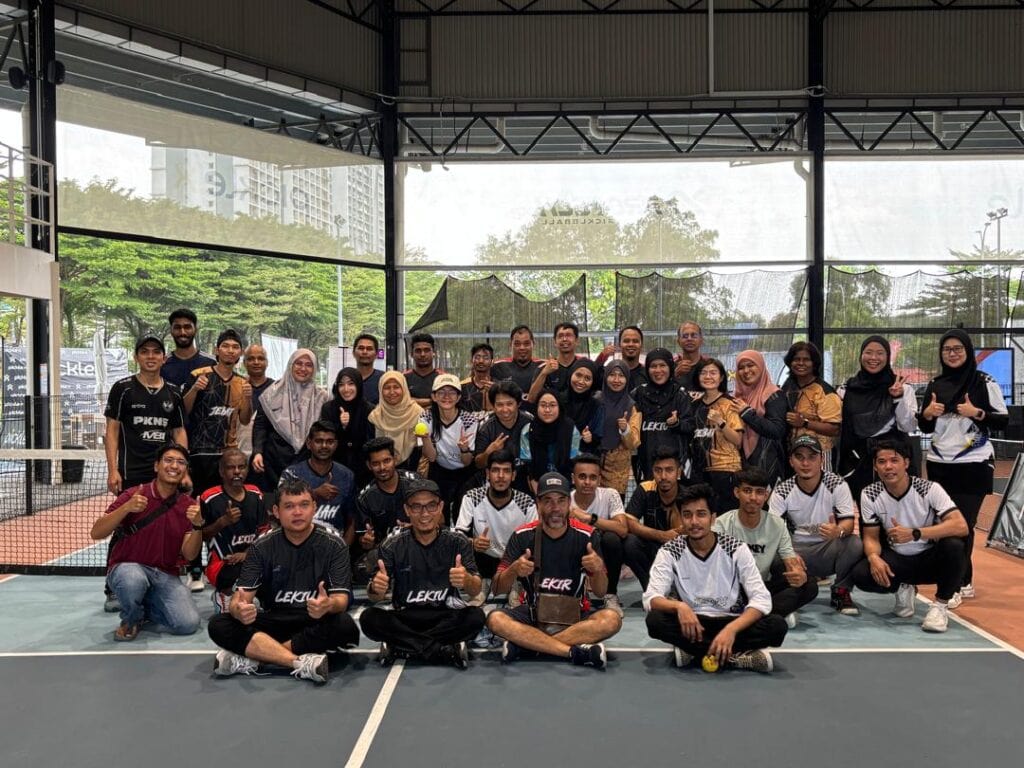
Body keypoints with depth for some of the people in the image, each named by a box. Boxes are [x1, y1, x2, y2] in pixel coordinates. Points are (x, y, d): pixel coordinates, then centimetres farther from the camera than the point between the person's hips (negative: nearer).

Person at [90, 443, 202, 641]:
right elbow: (96, 533, -13)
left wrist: (197, 526, -21)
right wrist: (126, 508, -28)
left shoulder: (188, 505, 2)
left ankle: (146, 608, 13)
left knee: (188, 623, -19)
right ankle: (131, 619, -3)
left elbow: (189, 555, -2)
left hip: (165, 576, 3)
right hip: (126, 567, -3)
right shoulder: (133, 495, -7)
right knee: (133, 580, -39)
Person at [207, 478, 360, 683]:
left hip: (315, 622, -1)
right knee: (218, 625, -22)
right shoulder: (262, 546, 0)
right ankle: (301, 663, -31)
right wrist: (239, 609, -34)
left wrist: (329, 605, -37)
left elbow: (341, 599, -12)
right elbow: (241, 596, -8)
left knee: (345, 626, -34)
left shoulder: (333, 544, -5)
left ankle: (250, 659, -25)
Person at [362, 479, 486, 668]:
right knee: (369, 619, -26)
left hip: (447, 618, -1)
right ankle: (447, 651, -21)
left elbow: (475, 591, -9)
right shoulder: (393, 546, -1)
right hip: (405, 619, 1)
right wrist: (375, 589, -29)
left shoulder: (458, 542, -3)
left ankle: (400, 648, -18)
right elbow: (377, 596, -3)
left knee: (475, 617, -29)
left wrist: (467, 581, -34)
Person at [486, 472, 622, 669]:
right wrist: (514, 570, -28)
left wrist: (599, 569, -25)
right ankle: (576, 652, -30)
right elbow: (497, 590, -6)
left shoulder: (587, 536, -5)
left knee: (611, 619, -28)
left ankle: (524, 644, -24)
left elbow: (600, 592, -2)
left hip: (574, 615, 1)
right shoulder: (523, 536, -5)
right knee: (495, 619, -29)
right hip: (533, 613, 0)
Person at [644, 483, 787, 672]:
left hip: (733, 623, 0)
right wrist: (679, 606, -38)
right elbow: (650, 598, -16)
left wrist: (731, 629, -32)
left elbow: (761, 599, -15)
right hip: (692, 623, 0)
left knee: (777, 626, -27)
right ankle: (736, 656, -26)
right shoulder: (669, 552, -8)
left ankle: (693, 652, -24)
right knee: (655, 620, -30)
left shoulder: (736, 549, -9)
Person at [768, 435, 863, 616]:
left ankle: (841, 593, -5)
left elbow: (849, 522, -13)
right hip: (797, 550, 0)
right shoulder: (782, 491, -7)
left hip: (829, 549, 0)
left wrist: (839, 531, -39)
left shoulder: (837, 484, -8)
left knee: (854, 544, -31)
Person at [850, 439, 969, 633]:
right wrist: (874, 557, -28)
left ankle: (940, 605, -11)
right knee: (861, 575, -26)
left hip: (930, 559, -2)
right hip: (896, 560, 2)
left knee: (954, 545, -35)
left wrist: (914, 533, -39)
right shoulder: (870, 495, -10)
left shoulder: (929, 489, -19)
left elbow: (961, 526, -30)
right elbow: (871, 537, -4)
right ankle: (904, 588, 9)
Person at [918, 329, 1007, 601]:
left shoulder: (984, 383, -2)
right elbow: (925, 428, 14)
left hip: (974, 465, -4)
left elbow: (1003, 420, -1)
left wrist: (977, 413, -17)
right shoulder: (935, 385, 10)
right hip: (939, 465, 4)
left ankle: (956, 585, 0)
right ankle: (964, 581, 21)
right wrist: (927, 414, -7)